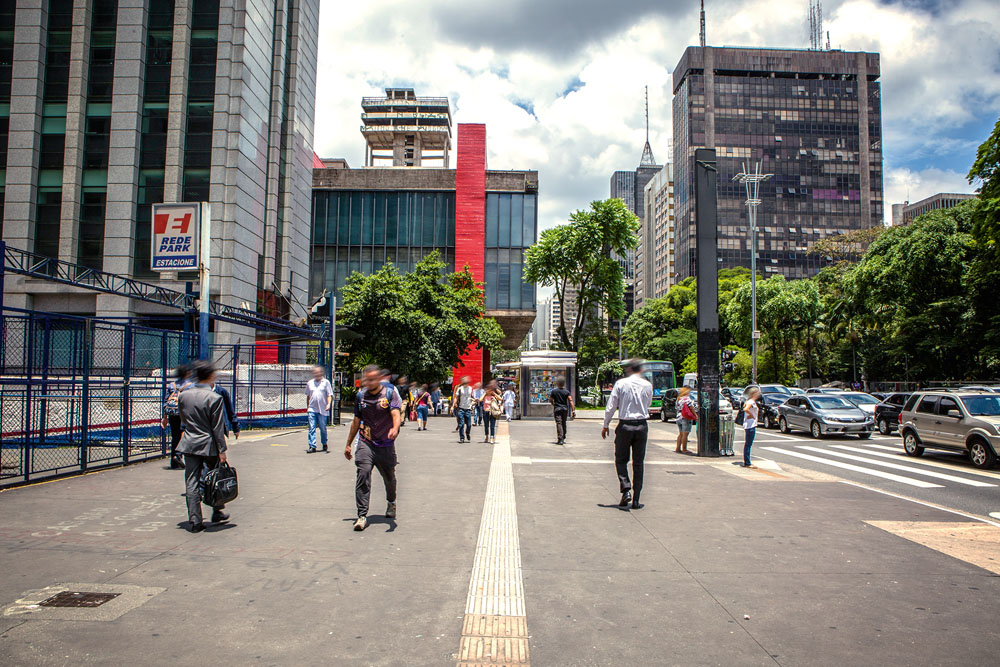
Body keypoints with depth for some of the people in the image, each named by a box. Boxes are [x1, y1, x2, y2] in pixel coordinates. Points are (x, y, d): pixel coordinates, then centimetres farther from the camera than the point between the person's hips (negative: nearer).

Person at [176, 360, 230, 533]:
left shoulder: (183, 395, 1)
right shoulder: (215, 398, -14)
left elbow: (183, 419, 13)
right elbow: (218, 428, -13)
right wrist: (222, 450, -9)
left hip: (189, 444, 4)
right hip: (209, 445, -4)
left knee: (192, 483, 5)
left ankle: (194, 520, 4)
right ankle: (217, 513, 27)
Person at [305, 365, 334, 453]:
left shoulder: (326, 382, 1)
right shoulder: (310, 383, 12)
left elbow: (330, 395, -4)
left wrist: (329, 404, -19)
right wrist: (308, 406, 21)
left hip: (322, 410, -2)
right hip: (312, 410, 2)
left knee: (323, 428, 7)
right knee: (312, 428, -5)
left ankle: (324, 445, 25)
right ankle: (312, 446, -4)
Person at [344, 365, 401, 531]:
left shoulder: (390, 393, -4)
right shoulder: (360, 395, 6)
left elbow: (396, 414, -18)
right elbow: (356, 421, 16)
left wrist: (395, 428, -40)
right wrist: (348, 444, 19)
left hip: (386, 445, -1)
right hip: (365, 443, 1)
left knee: (389, 478, 12)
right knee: (363, 473, -17)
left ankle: (391, 502, 43)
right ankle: (362, 515, -13)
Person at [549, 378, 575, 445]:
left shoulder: (553, 391, -5)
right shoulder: (567, 392, -1)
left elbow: (550, 400, 3)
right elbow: (570, 401, -10)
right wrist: (573, 410, -11)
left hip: (557, 409, -3)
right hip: (565, 409, 3)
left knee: (559, 423, -7)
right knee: (563, 423, 17)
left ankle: (560, 440, -18)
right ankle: (563, 438, 27)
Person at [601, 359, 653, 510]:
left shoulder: (621, 383, -6)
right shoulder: (647, 385, 0)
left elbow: (611, 406, -4)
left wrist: (605, 425, 5)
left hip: (625, 425, -2)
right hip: (642, 425, 2)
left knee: (621, 460, 10)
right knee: (638, 463, 9)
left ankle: (626, 489, -11)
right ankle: (636, 500, 10)